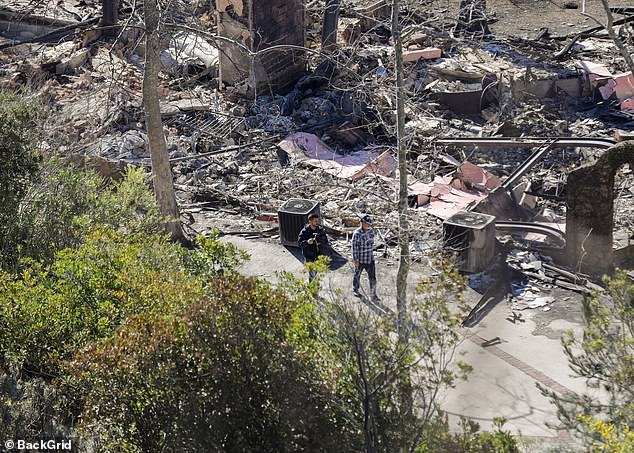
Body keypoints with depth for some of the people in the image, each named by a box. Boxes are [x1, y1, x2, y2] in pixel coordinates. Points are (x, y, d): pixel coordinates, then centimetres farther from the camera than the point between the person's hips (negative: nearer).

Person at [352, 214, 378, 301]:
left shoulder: (371, 231, 0)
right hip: (360, 260, -5)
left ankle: (373, 295, 11)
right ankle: (355, 289, 39)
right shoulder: (357, 233, -19)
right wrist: (356, 260, -17)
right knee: (357, 275, 16)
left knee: (372, 277, 2)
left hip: (370, 259, 5)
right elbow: (354, 247, -17)